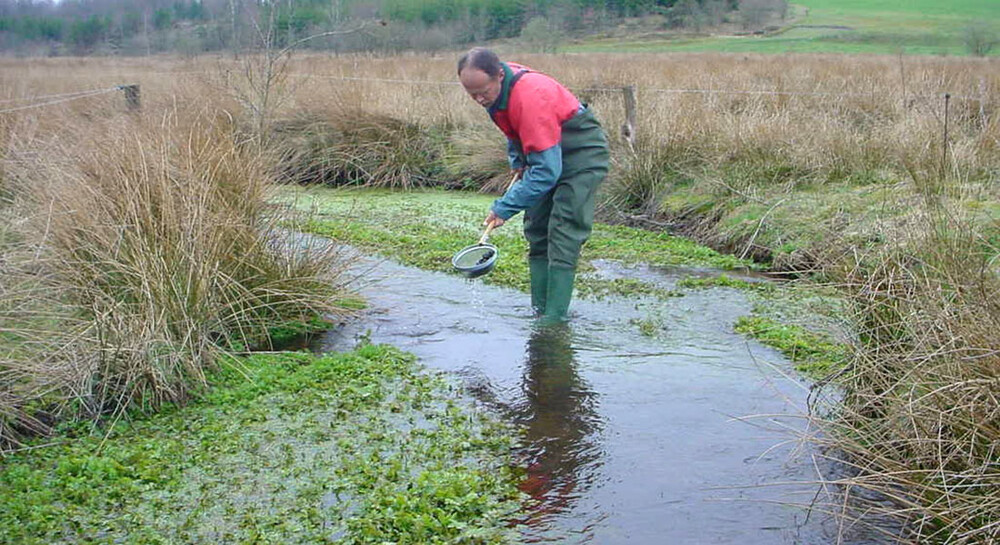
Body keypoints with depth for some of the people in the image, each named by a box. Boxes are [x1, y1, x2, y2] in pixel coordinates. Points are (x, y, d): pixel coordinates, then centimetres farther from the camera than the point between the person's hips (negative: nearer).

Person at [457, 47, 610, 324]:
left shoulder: (531, 98, -36)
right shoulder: (495, 86, -9)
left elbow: (546, 169, -35)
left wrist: (504, 207, -34)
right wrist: (517, 160, 5)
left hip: (582, 152, -9)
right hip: (546, 150, 9)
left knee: (563, 236, -15)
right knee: (536, 231, 7)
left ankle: (554, 318, -14)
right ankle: (540, 310, 12)